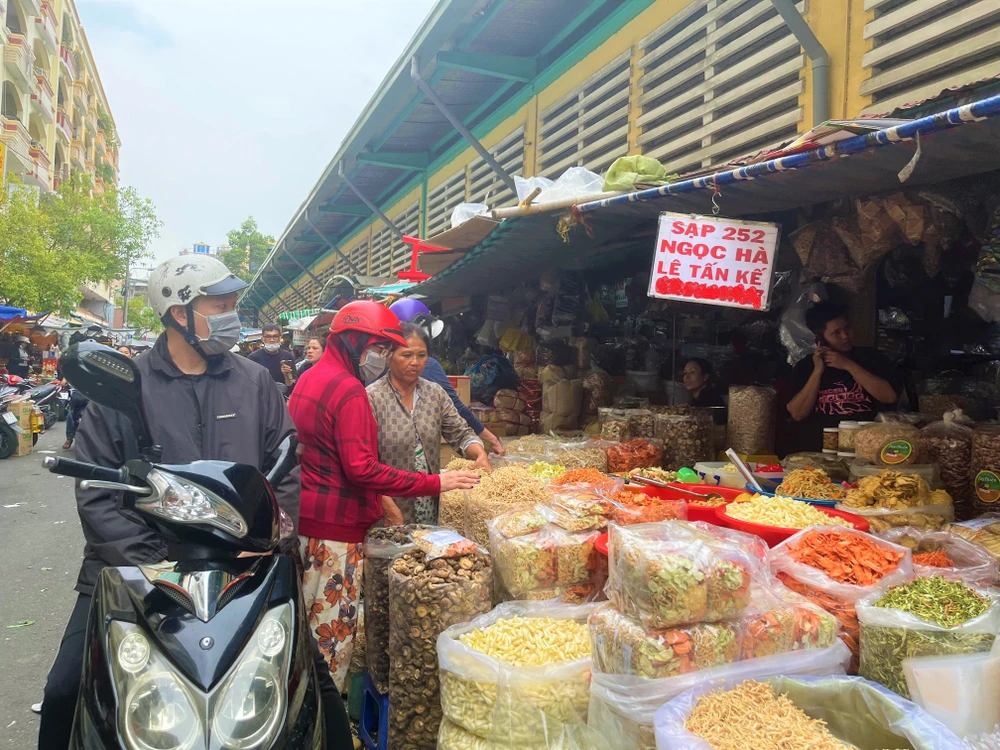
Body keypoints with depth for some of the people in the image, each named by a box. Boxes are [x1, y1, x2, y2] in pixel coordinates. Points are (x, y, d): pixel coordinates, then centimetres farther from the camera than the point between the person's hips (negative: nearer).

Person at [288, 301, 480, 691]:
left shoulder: (309, 378, 14)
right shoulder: (349, 390, -18)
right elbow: (361, 469, -24)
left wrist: (378, 498, 18)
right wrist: (434, 483, -20)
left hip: (304, 519, 10)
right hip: (335, 526, -10)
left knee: (310, 623, 19)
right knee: (334, 629, 1)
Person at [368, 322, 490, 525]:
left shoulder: (436, 393, 4)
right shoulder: (372, 398, -12)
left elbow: (461, 433, 4)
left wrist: (480, 454, -17)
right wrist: (390, 508, -19)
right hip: (390, 506, -4)